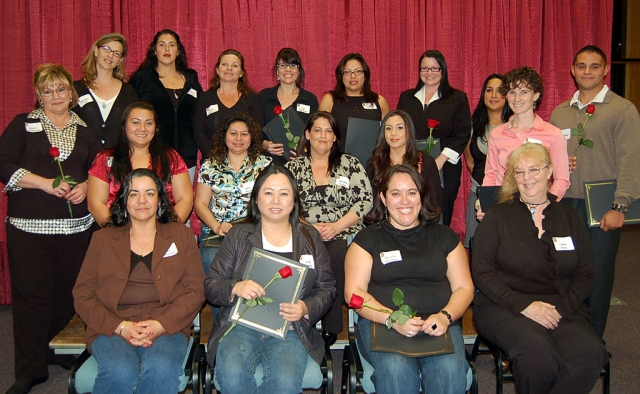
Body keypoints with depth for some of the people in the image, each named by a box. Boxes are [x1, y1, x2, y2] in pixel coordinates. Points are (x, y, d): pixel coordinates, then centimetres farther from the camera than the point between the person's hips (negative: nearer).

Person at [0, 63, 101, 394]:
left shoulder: (86, 130, 14)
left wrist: (85, 187, -5)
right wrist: (46, 184, -15)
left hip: (77, 226, 3)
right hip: (29, 227, -2)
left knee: (67, 292, 8)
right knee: (31, 295, -2)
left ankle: (52, 348, 29)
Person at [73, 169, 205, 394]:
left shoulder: (181, 235, 15)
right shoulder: (103, 239, 16)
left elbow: (195, 291, 6)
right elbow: (82, 295, 8)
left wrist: (162, 325, -10)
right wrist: (120, 326, -9)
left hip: (167, 327, 0)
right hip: (112, 328, 1)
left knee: (161, 369, -32)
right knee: (119, 372, -32)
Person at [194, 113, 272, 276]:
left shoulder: (264, 164, 9)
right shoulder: (210, 166, 11)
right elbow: (200, 204, 8)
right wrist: (217, 226, -9)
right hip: (215, 232, 1)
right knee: (212, 261, -29)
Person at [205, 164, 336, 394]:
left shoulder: (310, 238, 11)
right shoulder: (238, 235, 9)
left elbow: (326, 289, 10)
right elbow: (210, 287, 6)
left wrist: (306, 308, -12)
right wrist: (236, 288, -16)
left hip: (290, 329, 0)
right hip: (241, 325, 0)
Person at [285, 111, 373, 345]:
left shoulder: (351, 165, 10)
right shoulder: (293, 167, 12)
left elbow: (365, 200, 2)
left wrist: (337, 226, -10)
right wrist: (309, 227, -10)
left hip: (344, 236, 0)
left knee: (336, 254, -34)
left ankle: (330, 328, -19)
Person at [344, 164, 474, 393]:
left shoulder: (444, 236, 17)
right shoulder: (368, 239, 11)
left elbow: (464, 288, 12)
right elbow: (354, 292, 2)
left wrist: (445, 316, -10)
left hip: (438, 324, 2)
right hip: (380, 322, -1)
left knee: (451, 370, -30)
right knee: (396, 370, -33)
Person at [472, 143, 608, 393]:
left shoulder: (569, 218, 15)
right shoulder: (497, 217, 7)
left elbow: (586, 275, 11)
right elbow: (481, 273, -1)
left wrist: (561, 308, -8)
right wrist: (523, 305, -14)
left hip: (562, 309, 3)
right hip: (504, 307, -2)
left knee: (591, 352, -29)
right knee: (538, 351, -33)